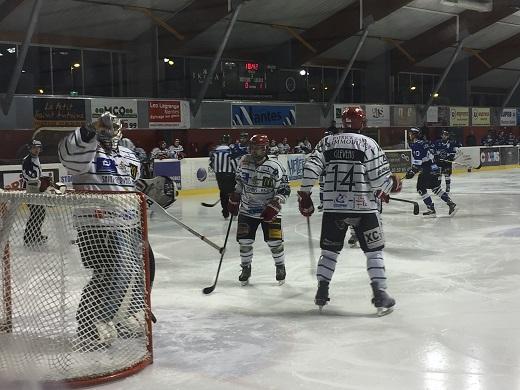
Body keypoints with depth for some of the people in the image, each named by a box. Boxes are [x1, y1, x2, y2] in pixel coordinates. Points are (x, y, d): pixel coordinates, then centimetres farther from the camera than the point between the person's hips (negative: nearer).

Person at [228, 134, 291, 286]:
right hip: (247, 210, 3)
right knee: (244, 241, 0)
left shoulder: (275, 167, -17)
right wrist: (234, 199, 15)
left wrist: (274, 206, -22)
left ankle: (280, 267, 21)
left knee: (274, 241, -5)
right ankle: (246, 268, 22)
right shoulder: (244, 162, -4)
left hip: (269, 211, -3)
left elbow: (284, 190, -13)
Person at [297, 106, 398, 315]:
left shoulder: (327, 142, 5)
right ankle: (380, 295, 2)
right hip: (363, 206, -3)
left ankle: (322, 292, 20)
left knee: (329, 249, 17)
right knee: (374, 250, 7)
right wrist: (392, 184, 14)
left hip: (333, 206, 3)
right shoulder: (369, 144, -5)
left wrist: (304, 195, 4)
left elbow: (311, 167, -3)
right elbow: (379, 178, -7)